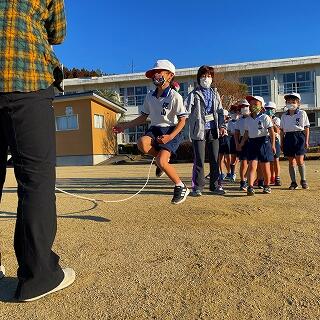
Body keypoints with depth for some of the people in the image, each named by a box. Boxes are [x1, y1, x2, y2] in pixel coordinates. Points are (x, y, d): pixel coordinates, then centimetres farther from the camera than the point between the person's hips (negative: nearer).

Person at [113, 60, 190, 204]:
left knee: (161, 161, -22)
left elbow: (182, 120, -8)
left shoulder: (175, 96, -8)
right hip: (155, 129, 5)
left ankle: (181, 187, 2)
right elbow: (143, 117, 20)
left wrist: (170, 136, -20)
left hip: (171, 130, -5)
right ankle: (163, 158, 1)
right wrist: (125, 126, 14)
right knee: (142, 143, -30)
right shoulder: (149, 96, 10)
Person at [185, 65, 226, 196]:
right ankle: (197, 187, 7)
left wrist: (221, 125, 3)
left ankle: (215, 185, 18)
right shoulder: (194, 94, 3)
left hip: (213, 129, 4)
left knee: (215, 159, 7)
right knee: (199, 160, -3)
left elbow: (220, 111, 15)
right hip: (199, 130, -4)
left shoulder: (215, 93, 16)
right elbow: (186, 111, -8)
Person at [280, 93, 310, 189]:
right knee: (291, 161, 5)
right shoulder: (284, 116, 11)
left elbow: (306, 128, 2)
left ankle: (303, 180, 15)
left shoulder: (302, 113, 3)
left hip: (299, 137, -3)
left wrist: (306, 140, -4)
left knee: (300, 161, -5)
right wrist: (282, 143, 9)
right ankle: (293, 182, 13)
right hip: (288, 138, 3)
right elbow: (282, 130, 12)